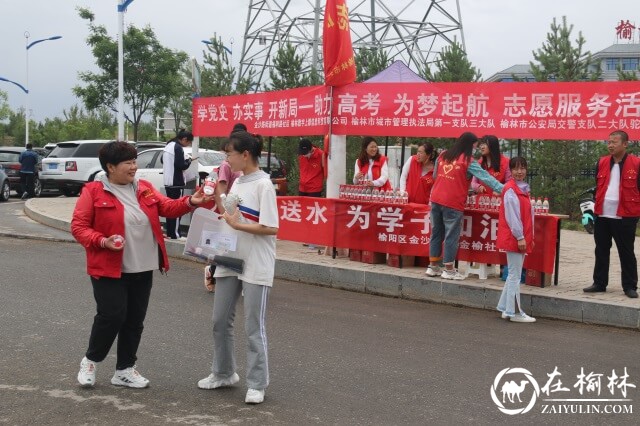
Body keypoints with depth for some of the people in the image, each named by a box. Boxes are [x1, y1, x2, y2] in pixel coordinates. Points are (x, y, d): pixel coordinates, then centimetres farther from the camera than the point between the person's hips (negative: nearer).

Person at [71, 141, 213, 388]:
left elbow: (167, 207, 5)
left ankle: (124, 370, 23)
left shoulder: (144, 188, 9)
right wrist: (102, 241, -22)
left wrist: (190, 202, -13)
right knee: (112, 316, -8)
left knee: (135, 320, 10)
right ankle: (90, 360, 18)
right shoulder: (93, 191, -6)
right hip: (109, 269, -5)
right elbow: (78, 226, -6)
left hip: (143, 270, 6)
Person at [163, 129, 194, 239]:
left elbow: (163, 161, 24)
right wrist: (188, 161, -3)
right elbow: (181, 165, -22)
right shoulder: (178, 147, -16)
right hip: (176, 182, -9)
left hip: (168, 182, 9)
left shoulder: (168, 146, 13)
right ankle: (175, 234, -5)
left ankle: (169, 233, 20)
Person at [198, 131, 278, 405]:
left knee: (254, 327, 1)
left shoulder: (263, 184, -15)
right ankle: (223, 374, 31)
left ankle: (257, 384, 14)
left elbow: (272, 228, -20)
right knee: (220, 321, 15)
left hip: (256, 266, -8)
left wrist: (237, 225, -19)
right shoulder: (237, 182, 10)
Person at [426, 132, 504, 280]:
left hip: (436, 200, 6)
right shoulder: (468, 162, -7)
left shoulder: (443, 156, 10)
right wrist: (503, 190, -10)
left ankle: (433, 266, 21)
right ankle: (449, 270, 8)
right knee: (451, 236, 3)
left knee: (436, 233, 14)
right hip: (453, 203, -6)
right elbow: (486, 177, -11)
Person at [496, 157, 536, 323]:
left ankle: (506, 308, 21)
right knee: (515, 275, -4)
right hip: (514, 238, -9)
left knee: (514, 274, 13)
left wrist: (529, 237, 15)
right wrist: (520, 237, -18)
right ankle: (514, 312, 1)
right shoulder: (510, 189, -12)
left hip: (522, 238, 9)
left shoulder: (523, 189, 16)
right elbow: (512, 215, -17)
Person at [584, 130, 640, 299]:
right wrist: (594, 207, 10)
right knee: (601, 251, 11)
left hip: (624, 217, -5)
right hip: (602, 216, 5)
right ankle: (599, 284, 21)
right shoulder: (602, 162, 8)